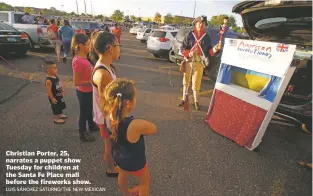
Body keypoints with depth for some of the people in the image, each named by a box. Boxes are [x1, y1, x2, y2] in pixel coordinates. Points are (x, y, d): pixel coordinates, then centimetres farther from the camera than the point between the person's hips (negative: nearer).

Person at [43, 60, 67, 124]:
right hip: (54, 97, -9)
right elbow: (48, 91, -26)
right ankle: (57, 119, 29)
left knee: (60, 106, 26)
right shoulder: (48, 80, -31)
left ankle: (60, 115, 48)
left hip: (59, 95, 9)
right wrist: (52, 98, -21)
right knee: (56, 108, 10)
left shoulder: (55, 76, -4)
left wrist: (61, 90, 18)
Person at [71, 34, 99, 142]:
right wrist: (92, 82, -22)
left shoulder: (83, 58, 0)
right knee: (84, 112, 10)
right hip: (83, 92, -8)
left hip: (89, 91, 8)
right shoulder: (78, 61, -28)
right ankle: (83, 134, 31)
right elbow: (76, 82, -26)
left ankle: (91, 125, 50)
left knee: (89, 109, 27)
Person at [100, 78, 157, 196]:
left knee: (123, 175, 36)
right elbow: (154, 129, -22)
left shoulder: (110, 116, -25)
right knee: (145, 181, 26)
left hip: (118, 156, 6)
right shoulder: (137, 125, -42)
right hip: (135, 162, -6)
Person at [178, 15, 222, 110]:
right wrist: (188, 53, -17)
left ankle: (196, 101, 16)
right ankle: (184, 99, 23)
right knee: (186, 81, 8)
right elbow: (182, 48, 1)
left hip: (199, 63, 0)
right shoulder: (189, 35, 1)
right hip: (189, 61, 0)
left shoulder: (207, 37, 7)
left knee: (196, 82, 0)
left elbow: (209, 51, 8)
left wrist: (215, 48, -12)